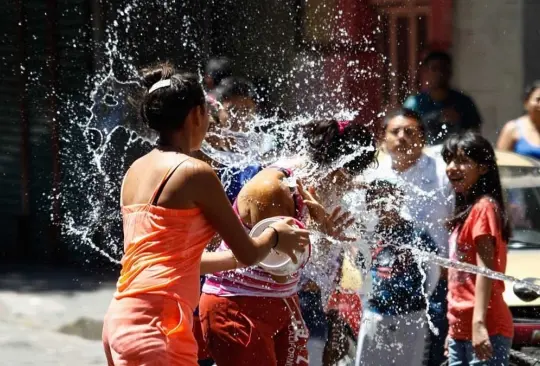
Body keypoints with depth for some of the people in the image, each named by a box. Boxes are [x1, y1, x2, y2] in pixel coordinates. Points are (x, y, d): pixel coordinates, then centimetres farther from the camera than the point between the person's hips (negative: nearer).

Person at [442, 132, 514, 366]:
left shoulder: (483, 208, -8)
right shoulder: (464, 211, 18)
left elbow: (485, 270, -15)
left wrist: (479, 322, -23)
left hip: (484, 331, -10)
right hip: (460, 331, 10)